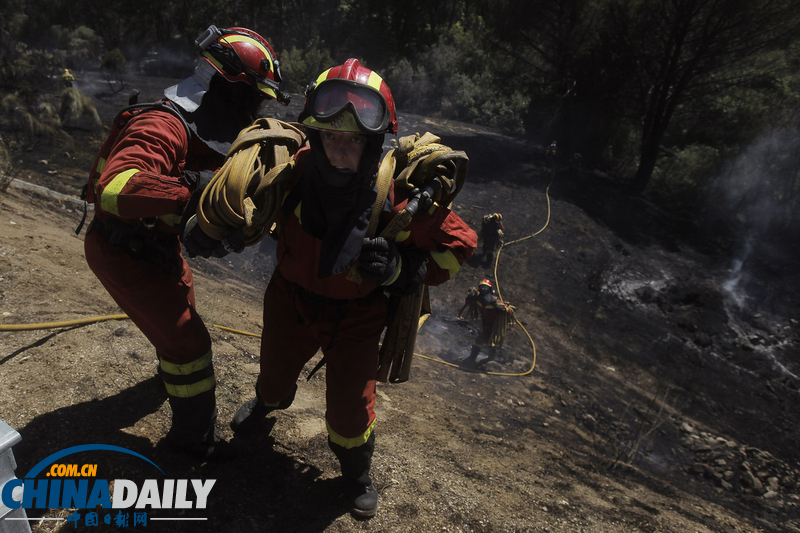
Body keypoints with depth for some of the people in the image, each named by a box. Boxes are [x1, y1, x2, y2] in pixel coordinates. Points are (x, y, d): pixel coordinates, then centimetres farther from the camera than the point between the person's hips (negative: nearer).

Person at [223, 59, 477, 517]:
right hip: (292, 298, 3)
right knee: (276, 368, 28)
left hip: (355, 315, -2)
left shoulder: (402, 195, -31)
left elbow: (460, 244, -18)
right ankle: (270, 400, 69)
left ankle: (357, 471, 44)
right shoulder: (294, 169, -25)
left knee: (351, 407, 7)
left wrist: (400, 268, -30)